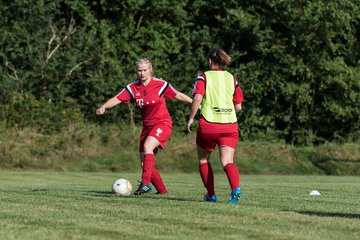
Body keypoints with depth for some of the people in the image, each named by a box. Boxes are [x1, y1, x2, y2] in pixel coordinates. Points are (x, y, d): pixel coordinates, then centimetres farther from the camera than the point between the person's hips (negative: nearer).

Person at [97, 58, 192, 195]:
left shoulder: (160, 84, -8)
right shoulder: (132, 87, 0)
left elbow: (178, 95, 3)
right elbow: (117, 99, -7)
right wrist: (103, 107, -24)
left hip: (163, 123, -6)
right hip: (147, 126, 6)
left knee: (147, 146, -31)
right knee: (145, 163, 1)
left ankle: (145, 183, -36)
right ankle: (162, 191, 14)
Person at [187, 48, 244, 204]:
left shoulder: (203, 77, 2)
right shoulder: (232, 79, 13)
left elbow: (197, 98, -14)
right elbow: (238, 106, 13)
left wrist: (191, 118, -4)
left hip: (208, 124, -2)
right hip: (230, 125, 2)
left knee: (203, 159, 19)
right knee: (227, 162, -4)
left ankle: (211, 195, 19)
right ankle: (236, 188, -32)